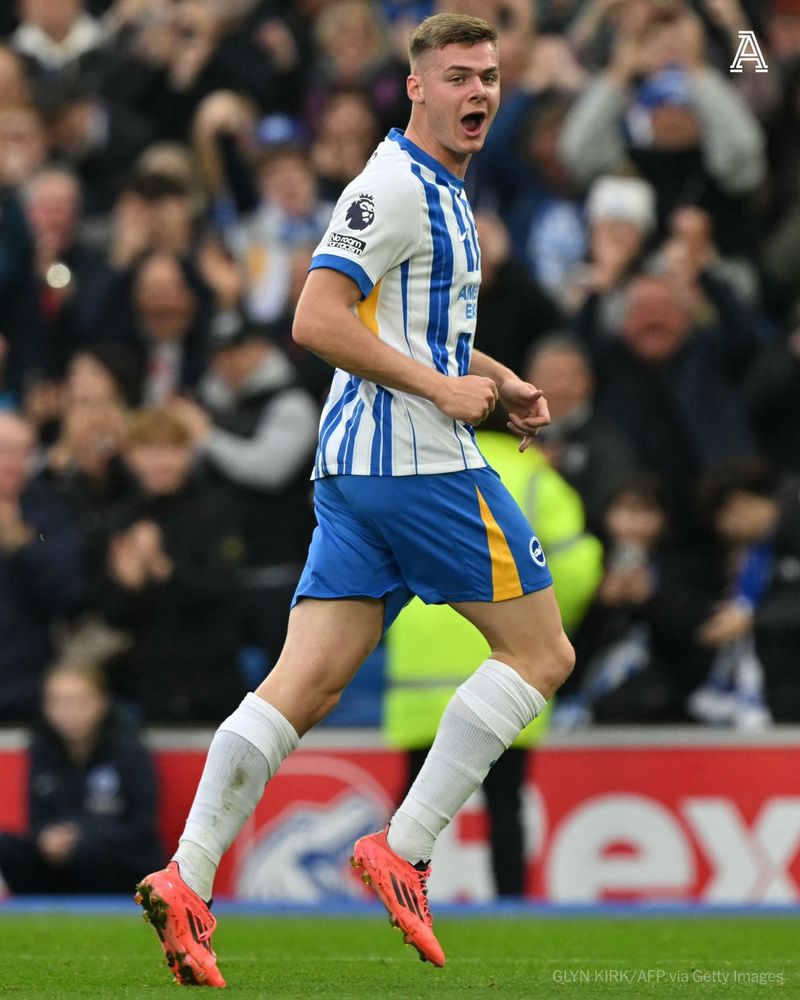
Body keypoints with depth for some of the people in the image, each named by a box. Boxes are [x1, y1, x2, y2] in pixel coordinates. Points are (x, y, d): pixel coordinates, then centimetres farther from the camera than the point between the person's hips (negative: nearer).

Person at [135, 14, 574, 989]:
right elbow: (317, 321, -19)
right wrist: (440, 386, -17)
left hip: (355, 469, 9)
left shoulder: (440, 190, 20)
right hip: (416, 462, -9)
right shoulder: (394, 186, -12)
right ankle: (402, 850, -5)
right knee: (540, 652, 0)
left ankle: (185, 879, -8)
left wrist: (496, 380, 20)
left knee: (304, 684, 1)